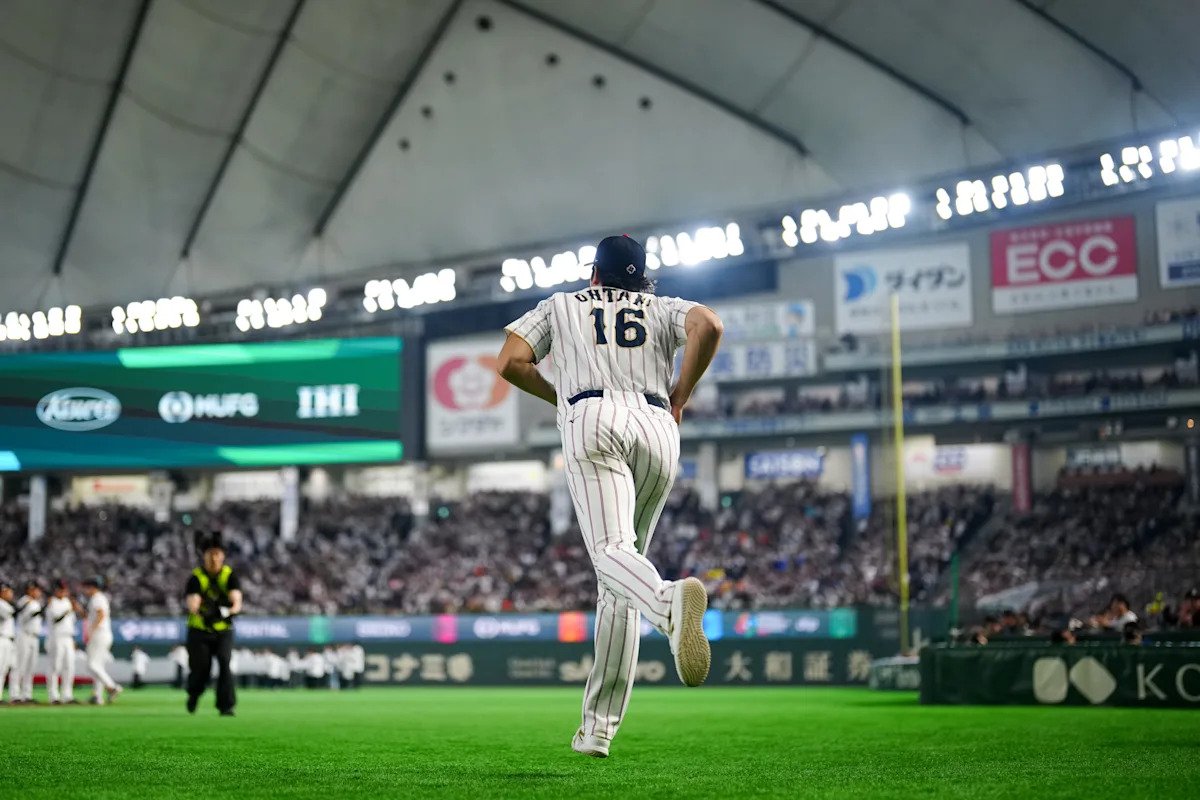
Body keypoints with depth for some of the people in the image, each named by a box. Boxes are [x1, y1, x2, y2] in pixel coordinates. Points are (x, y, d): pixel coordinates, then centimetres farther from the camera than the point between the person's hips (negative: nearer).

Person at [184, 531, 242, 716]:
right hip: (199, 631, -1)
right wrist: (197, 610, -49)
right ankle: (193, 694, 30)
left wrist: (231, 610, -44)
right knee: (201, 668, -5)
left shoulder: (230, 575, -5)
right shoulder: (196, 577, -9)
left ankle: (226, 706, -16)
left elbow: (236, 599, -21)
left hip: (223, 631, 1)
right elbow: (192, 602, -24)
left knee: (224, 662, -19)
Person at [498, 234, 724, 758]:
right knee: (619, 580, 8)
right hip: (657, 427, 3)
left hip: (593, 420, -2)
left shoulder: (559, 305, 26)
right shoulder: (663, 307, 26)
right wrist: (679, 396, 12)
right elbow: (709, 327, 3)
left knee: (611, 551, -22)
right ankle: (598, 727, 3)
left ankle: (671, 602, -58)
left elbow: (509, 363, 12)